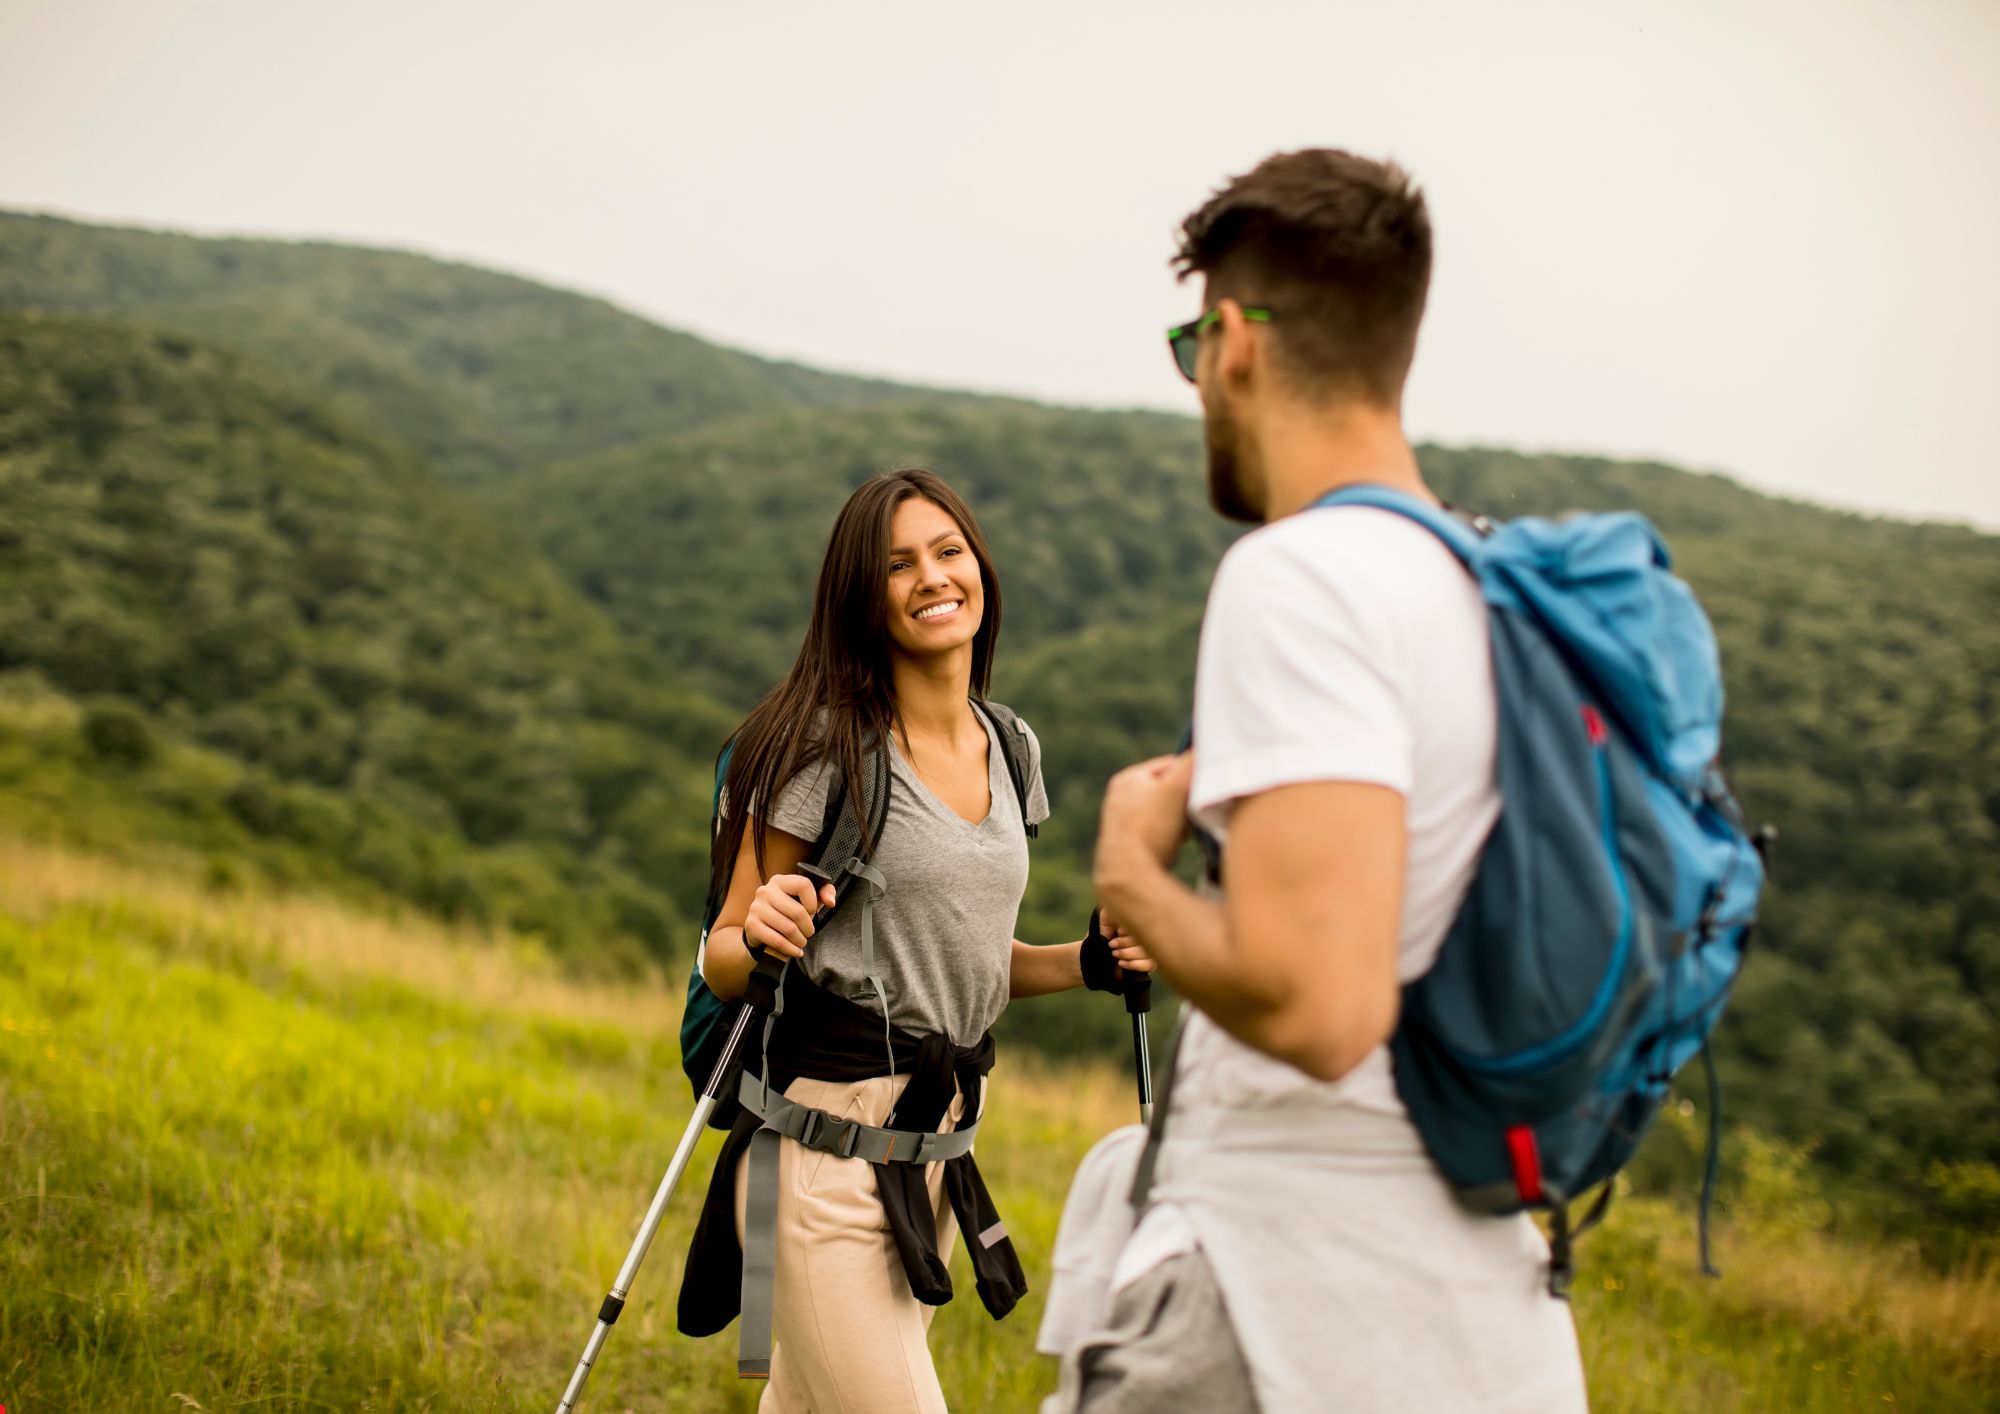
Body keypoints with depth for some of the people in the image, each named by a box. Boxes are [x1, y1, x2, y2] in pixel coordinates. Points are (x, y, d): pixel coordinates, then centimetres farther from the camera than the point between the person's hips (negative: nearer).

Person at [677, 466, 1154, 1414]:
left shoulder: (1010, 747, 10)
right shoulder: (828, 747, -10)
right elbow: (722, 961, -5)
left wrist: (1088, 963, 4)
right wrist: (759, 938, -27)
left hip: (937, 1140, 7)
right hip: (824, 1146, -6)